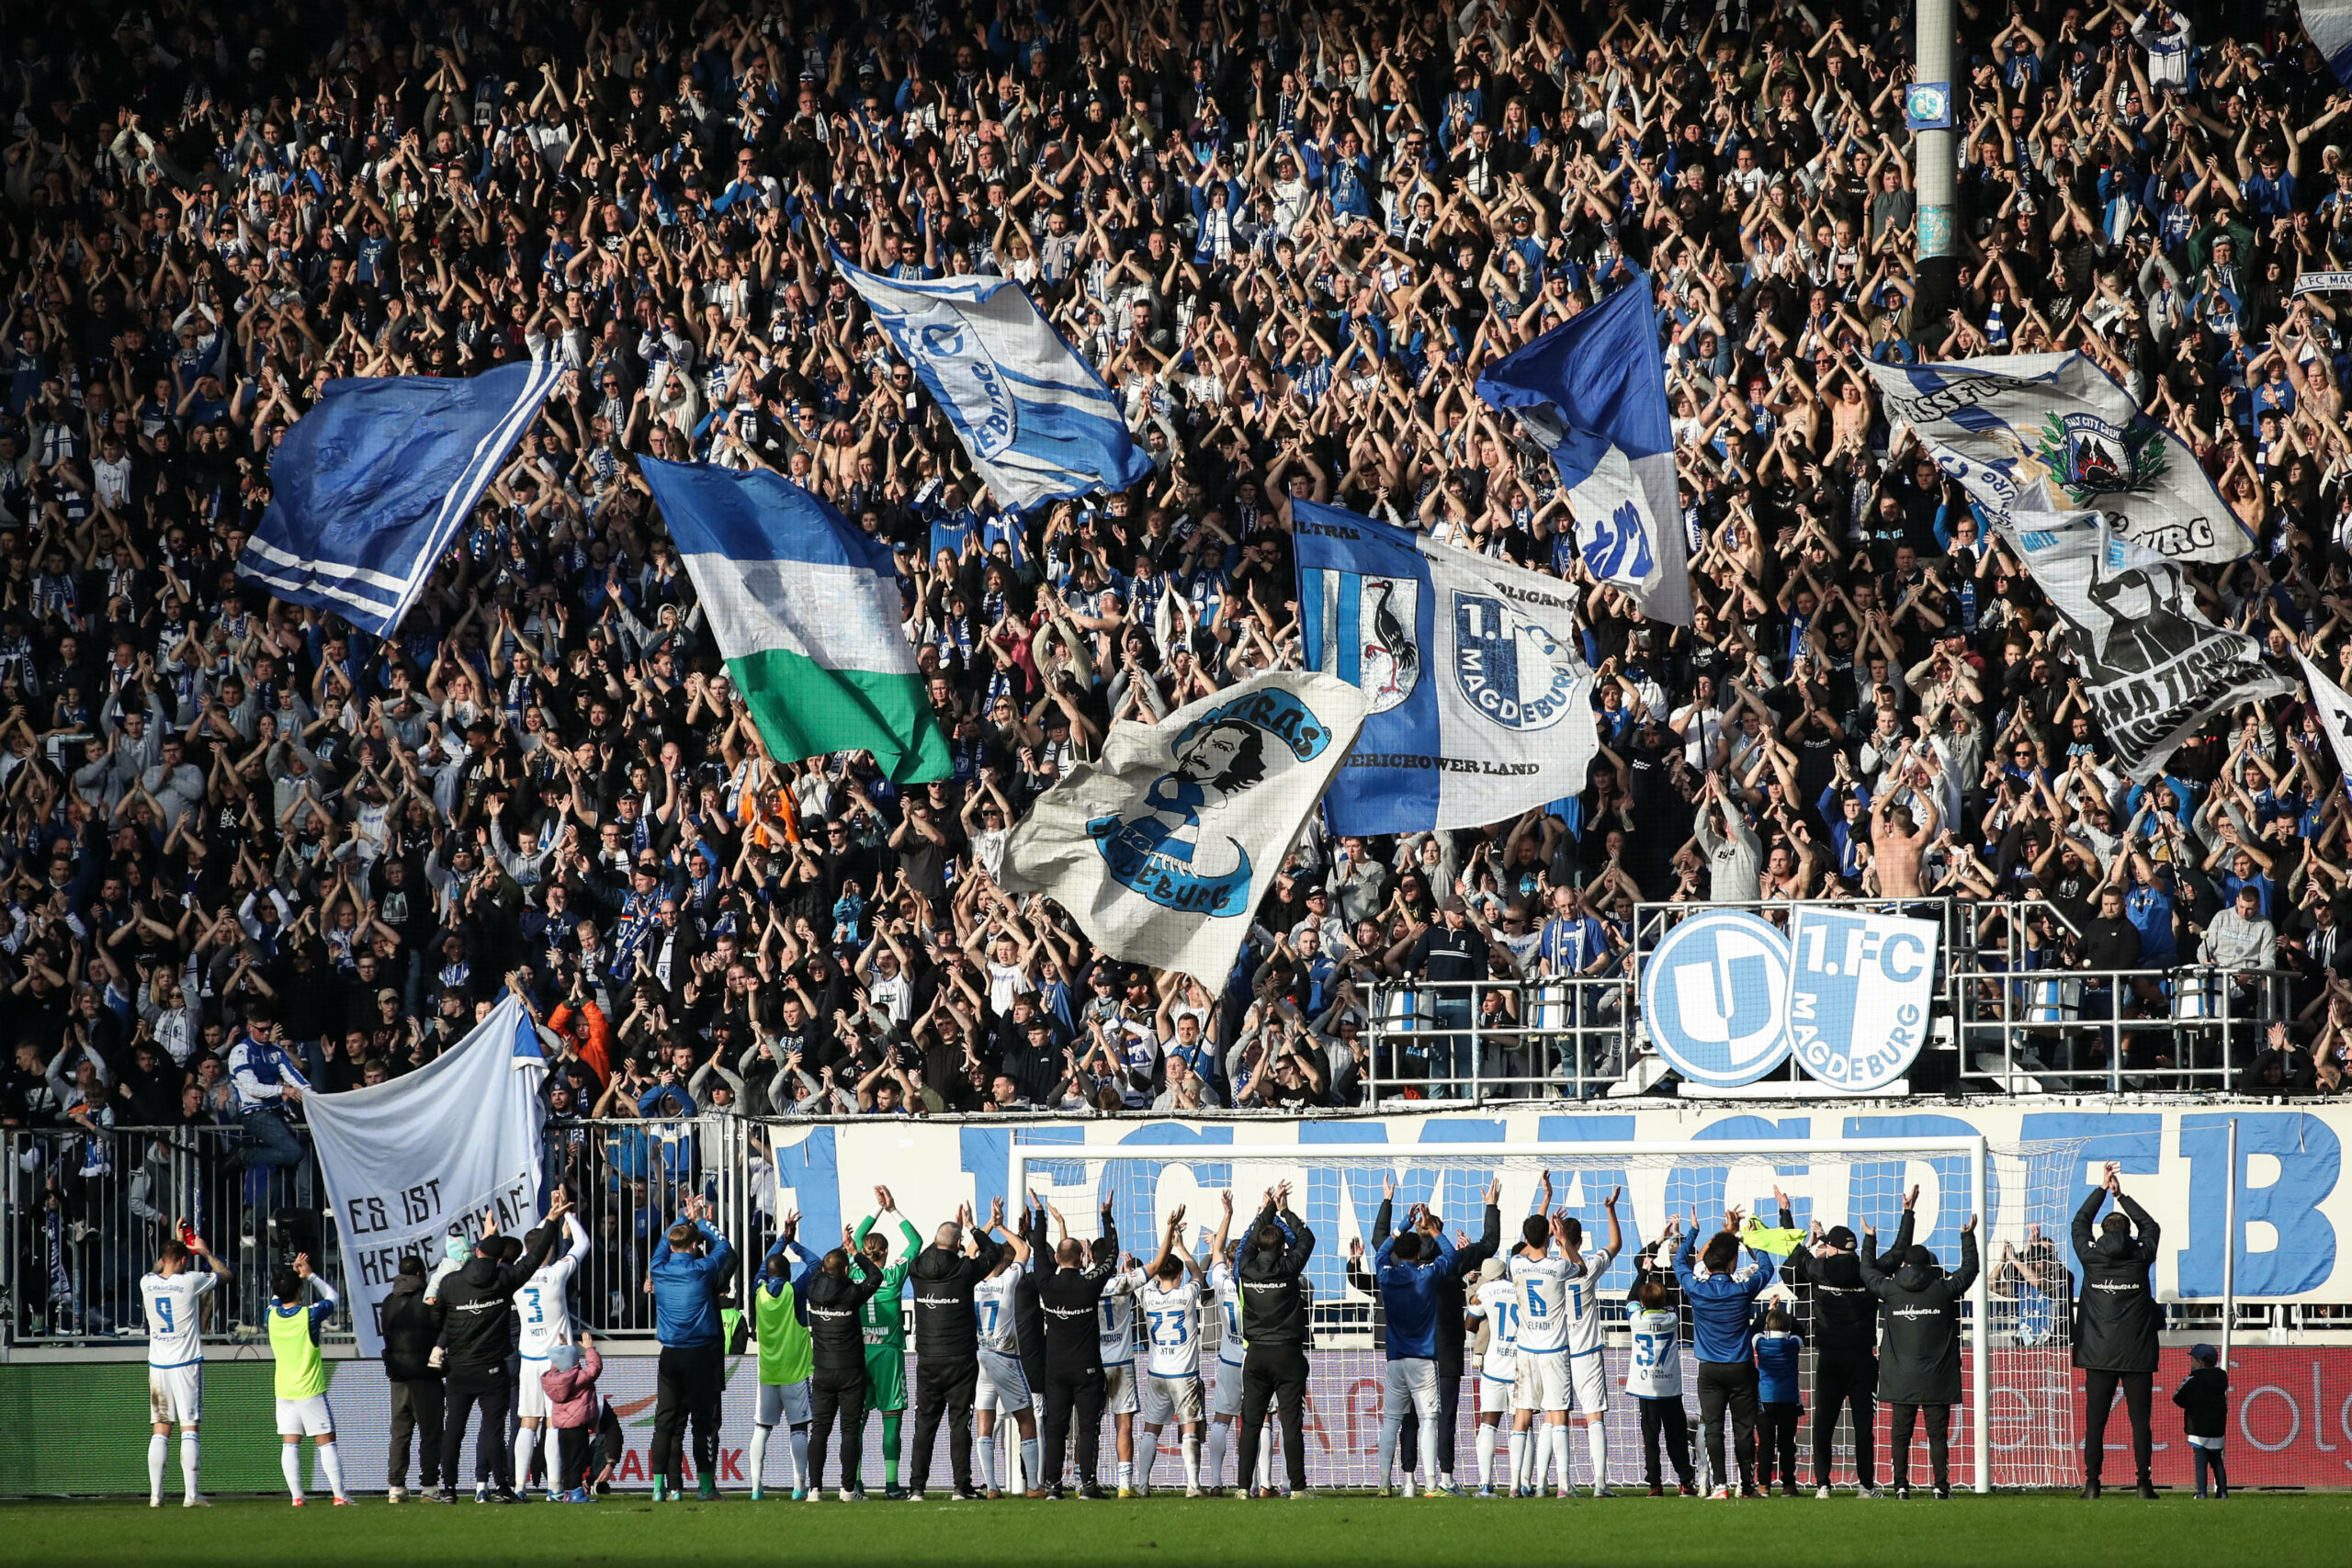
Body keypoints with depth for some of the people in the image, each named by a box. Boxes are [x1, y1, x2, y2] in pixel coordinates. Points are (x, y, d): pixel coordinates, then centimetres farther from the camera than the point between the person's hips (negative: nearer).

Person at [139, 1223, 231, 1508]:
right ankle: (191, 1493, -7)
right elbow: (226, 1273, 4)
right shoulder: (191, 1281, -11)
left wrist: (177, 1243, 32)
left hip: (157, 1366, 4)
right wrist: (205, 1252, 17)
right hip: (186, 1365, -4)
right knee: (189, 1429, -3)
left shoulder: (147, 1283, 0)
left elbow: (160, 1268, 26)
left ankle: (155, 1494, 2)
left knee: (160, 1431, 7)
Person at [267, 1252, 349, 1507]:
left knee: (290, 1444, 3)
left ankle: (296, 1496, -4)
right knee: (326, 1442, 1)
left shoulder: (272, 1315, -1)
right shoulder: (309, 1315, -13)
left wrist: (293, 1273, 18)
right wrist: (310, 1275, 11)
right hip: (311, 1391, -4)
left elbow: (277, 1297, 23)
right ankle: (339, 1495, -1)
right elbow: (332, 1297, 5)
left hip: (284, 1391, 4)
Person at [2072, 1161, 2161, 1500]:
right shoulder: (2140, 1256, -1)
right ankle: (2144, 1483, -3)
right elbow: (2150, 1226, 20)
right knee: (2140, 1420, 1)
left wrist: (2103, 1189, 25)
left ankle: (2092, 1484, -5)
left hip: (2098, 1356, 0)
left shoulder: (2091, 1256, -1)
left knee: (2094, 1421, 1)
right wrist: (2119, 1195, 27)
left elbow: (2080, 1222, 17)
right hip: (2137, 1355, 0)